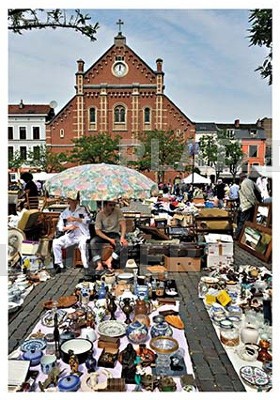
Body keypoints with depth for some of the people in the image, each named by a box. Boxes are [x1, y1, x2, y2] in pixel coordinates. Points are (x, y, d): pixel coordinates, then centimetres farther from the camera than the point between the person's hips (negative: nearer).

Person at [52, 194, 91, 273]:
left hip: (82, 235, -4)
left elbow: (88, 220, -7)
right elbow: (59, 227, 8)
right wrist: (68, 227, -11)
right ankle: (59, 265, -7)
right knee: (55, 242, -16)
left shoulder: (83, 209, 8)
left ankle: (87, 267, -30)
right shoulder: (64, 213, 13)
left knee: (82, 243, -35)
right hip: (69, 236, 4)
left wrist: (76, 219, -13)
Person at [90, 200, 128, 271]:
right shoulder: (100, 214, -11)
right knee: (93, 242, -28)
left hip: (115, 234, 0)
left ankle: (110, 260, -24)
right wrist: (109, 239, -24)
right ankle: (99, 265, -30)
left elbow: (123, 224, -19)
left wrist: (122, 237, -36)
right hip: (103, 234, 1)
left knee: (124, 244, -30)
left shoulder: (118, 211, -11)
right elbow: (97, 230, -12)